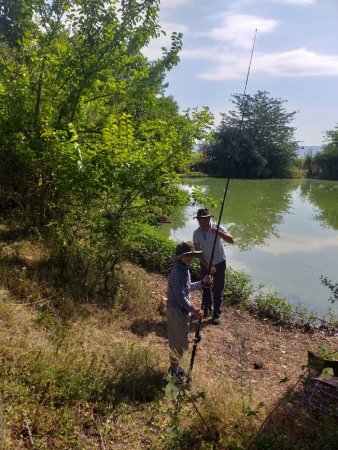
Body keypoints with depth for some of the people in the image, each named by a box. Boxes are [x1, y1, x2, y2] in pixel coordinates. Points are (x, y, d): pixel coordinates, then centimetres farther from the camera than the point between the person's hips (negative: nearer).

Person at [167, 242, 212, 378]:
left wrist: (202, 282, 6)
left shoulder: (184, 269, 5)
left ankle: (174, 367, 37)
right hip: (177, 310, -10)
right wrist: (194, 310, -19)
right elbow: (180, 297, -25)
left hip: (181, 309, 10)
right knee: (179, 343, 5)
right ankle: (174, 371, 21)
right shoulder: (178, 272, -26)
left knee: (178, 341, 22)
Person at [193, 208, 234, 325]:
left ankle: (216, 314, 18)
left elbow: (231, 240, -31)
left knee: (218, 290, 4)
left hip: (219, 263, -3)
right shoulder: (196, 233, -12)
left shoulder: (218, 228, -19)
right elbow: (198, 252, -10)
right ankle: (207, 308, 41)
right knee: (205, 287, 17)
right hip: (205, 264, 3)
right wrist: (207, 266, -19)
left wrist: (218, 233, -46)